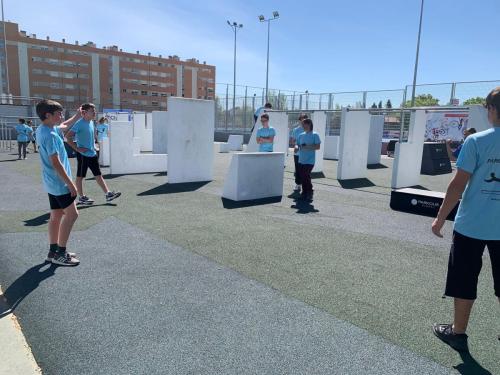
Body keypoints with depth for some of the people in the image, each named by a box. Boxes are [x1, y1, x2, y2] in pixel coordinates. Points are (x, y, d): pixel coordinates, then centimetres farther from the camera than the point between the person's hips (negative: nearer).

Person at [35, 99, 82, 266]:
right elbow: (56, 163, -24)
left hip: (52, 183, 10)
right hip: (59, 183, -10)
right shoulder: (50, 135, -22)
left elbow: (64, 126, 31)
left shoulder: (43, 130, 9)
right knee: (72, 214, -5)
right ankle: (60, 254, 1)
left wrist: (77, 116, 23)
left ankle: (53, 251, 22)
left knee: (56, 215, 14)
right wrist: (70, 184, -21)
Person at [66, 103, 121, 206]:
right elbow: (68, 136, -21)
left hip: (93, 154, 8)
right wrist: (77, 148, -20)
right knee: (80, 176, 6)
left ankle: (107, 194, 12)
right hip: (83, 155, -8)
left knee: (98, 175, 9)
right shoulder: (79, 124, -16)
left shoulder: (91, 122, 8)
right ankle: (81, 197, 15)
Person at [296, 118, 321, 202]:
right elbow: (297, 144, 19)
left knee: (306, 176, -10)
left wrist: (307, 147, -19)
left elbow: (318, 147, -8)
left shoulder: (315, 135, -4)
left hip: (310, 161, -6)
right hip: (301, 160, 6)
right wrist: (297, 147, -5)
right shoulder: (301, 135, 13)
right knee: (302, 177, 6)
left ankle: (309, 194, 4)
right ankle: (304, 192, 19)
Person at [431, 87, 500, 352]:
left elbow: (458, 185, -14)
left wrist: (440, 218, -5)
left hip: (471, 225, -4)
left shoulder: (476, 141, -13)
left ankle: (458, 332, 23)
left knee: (464, 282, 10)